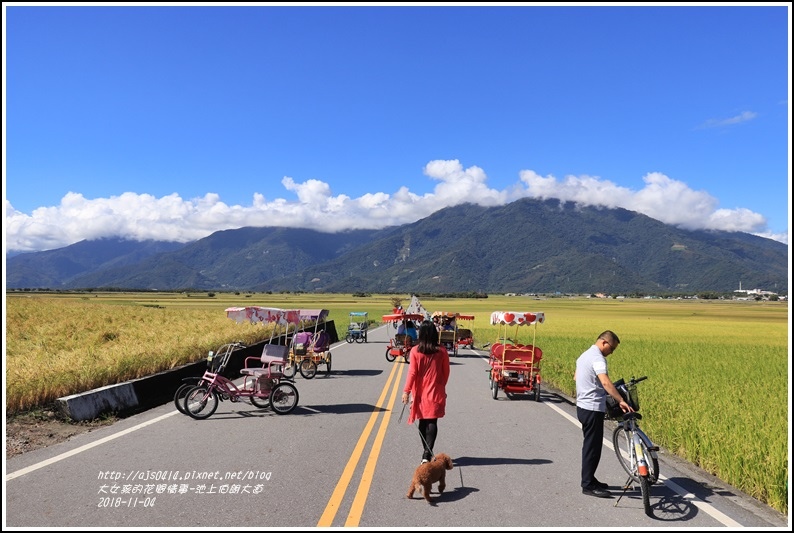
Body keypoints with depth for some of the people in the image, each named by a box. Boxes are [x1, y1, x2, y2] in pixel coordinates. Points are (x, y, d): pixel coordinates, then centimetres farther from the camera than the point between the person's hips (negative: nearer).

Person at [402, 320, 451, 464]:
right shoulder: (442, 351, -5)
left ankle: (426, 452, 22)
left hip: (420, 393, 0)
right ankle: (428, 454, -9)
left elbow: (412, 373, -10)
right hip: (436, 393, 0)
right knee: (432, 422, 1)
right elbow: (446, 372, 3)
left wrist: (406, 391, -3)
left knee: (423, 422, 13)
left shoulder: (415, 351, -9)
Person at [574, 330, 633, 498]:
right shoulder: (597, 358, -18)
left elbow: (575, 376, 29)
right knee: (593, 447, -2)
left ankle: (589, 479, 28)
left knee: (590, 445, 18)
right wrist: (621, 400, -39)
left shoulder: (585, 355, 15)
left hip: (583, 406, 10)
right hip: (593, 409, -10)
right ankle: (588, 485, 4)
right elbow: (606, 382, -33)